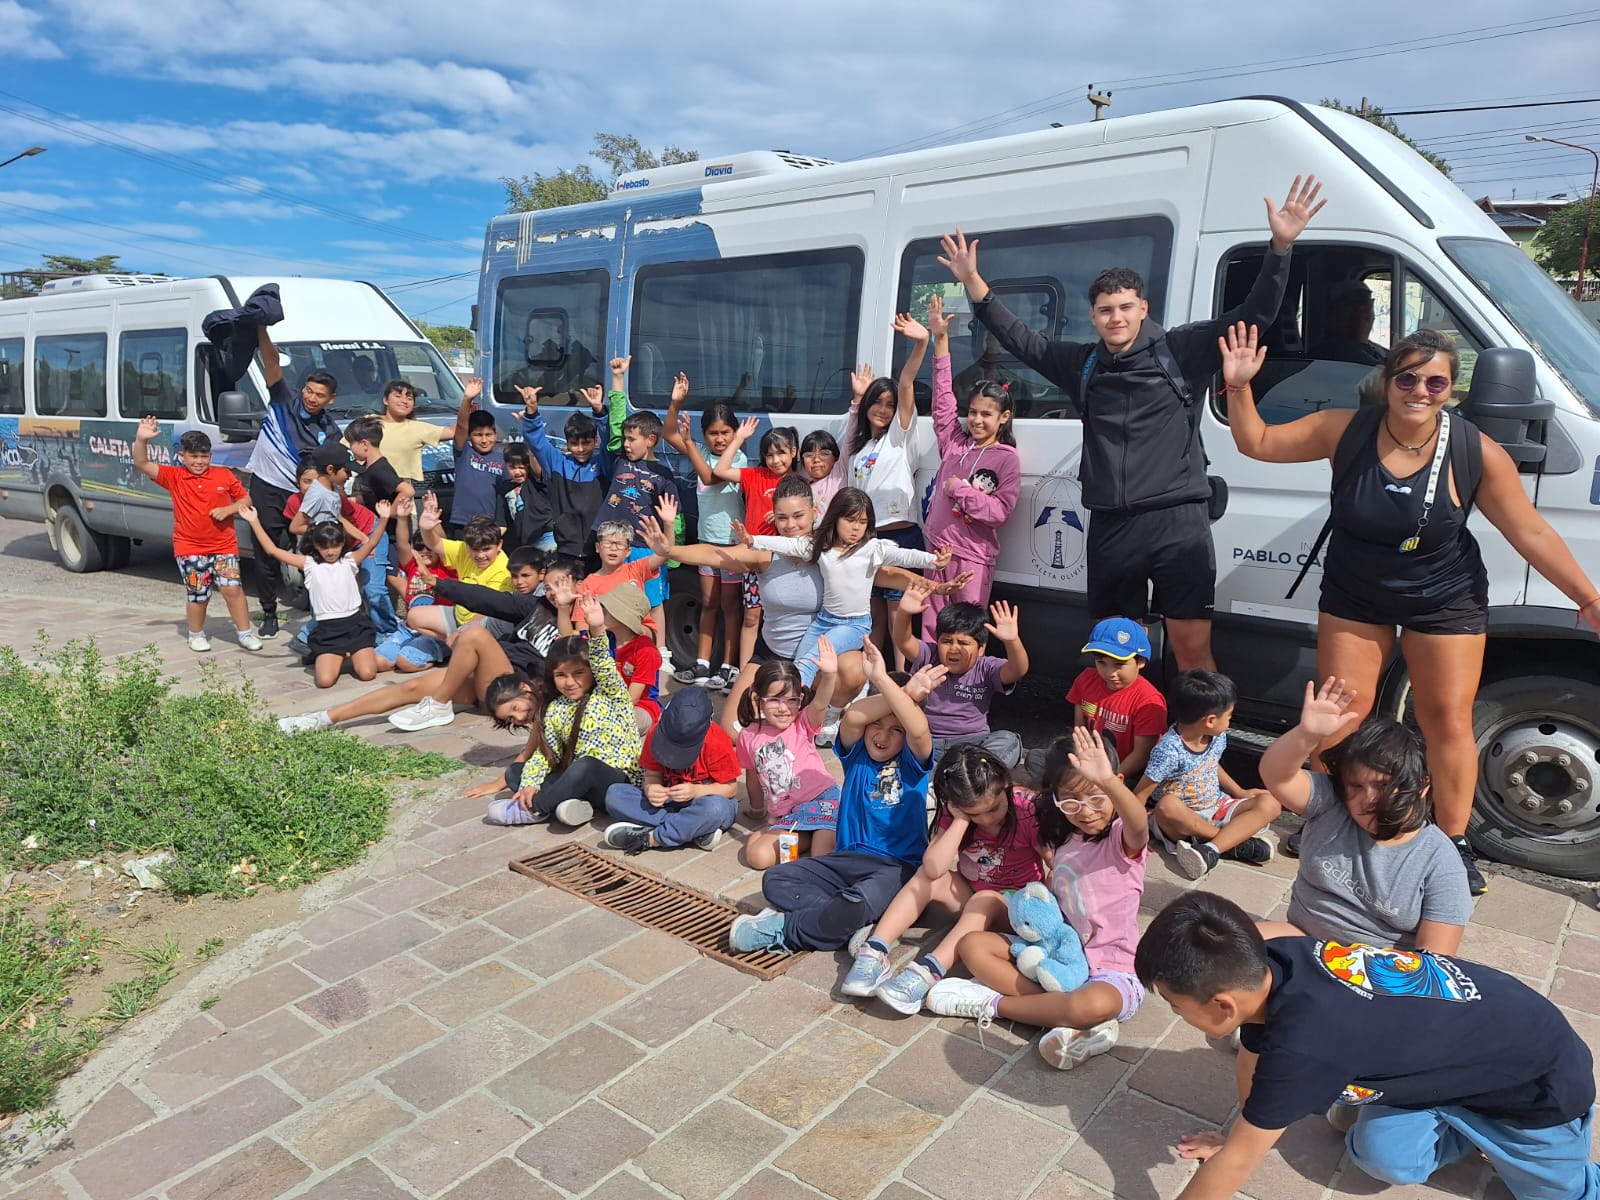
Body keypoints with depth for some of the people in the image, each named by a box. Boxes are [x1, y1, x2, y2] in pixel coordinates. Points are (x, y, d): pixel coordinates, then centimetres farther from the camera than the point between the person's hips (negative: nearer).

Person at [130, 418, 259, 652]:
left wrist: (228, 509, -10)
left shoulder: (224, 475, 2)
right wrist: (141, 440, -25)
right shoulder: (173, 477, 0)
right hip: (189, 549, 0)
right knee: (198, 596, 5)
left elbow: (245, 499, 9)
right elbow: (142, 465, -9)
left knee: (232, 588, -6)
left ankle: (244, 632, 6)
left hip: (224, 545, 0)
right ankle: (196, 634, 25)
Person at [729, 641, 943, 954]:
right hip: (848, 858, 5)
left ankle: (783, 929, -12)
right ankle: (862, 925, -23)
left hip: (897, 867, -5)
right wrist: (907, 692, -22)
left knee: (855, 907, -36)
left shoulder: (912, 761, 0)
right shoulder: (857, 753, 7)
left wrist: (882, 679, -28)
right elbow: (852, 717, -17)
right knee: (775, 880, -13)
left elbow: (919, 729, -25)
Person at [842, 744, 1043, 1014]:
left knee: (984, 900, -35)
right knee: (927, 877, -22)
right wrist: (962, 820, -30)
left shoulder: (1026, 811, -21)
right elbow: (933, 868, -25)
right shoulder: (954, 812, -12)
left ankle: (927, 972, -49)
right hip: (969, 894, 4)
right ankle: (874, 952, -30)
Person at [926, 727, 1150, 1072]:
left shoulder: (1123, 839, -15)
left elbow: (1139, 824, -40)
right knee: (972, 945, -6)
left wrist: (1106, 781, -58)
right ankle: (1065, 1016, -19)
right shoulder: (1063, 842, 6)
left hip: (1110, 970, -7)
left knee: (1094, 1005, -40)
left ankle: (990, 1002, -15)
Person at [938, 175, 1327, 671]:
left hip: (1179, 522, -3)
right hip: (1110, 526, 4)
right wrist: (973, 284, 11)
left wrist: (1280, 247, -15)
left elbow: (1252, 316, -3)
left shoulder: (1178, 349, 1)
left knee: (1192, 647, -3)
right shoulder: (1084, 363, 11)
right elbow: (1022, 340, 16)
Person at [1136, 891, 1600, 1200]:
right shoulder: (1266, 962, -21)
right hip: (1467, 1033, 6)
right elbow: (1254, 1057, 0)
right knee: (1383, 1157, -3)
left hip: (1541, 1079, -6)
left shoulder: (1302, 1045, -41)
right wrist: (1242, 1133, 13)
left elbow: (1236, 1161, -27)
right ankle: (1474, 1128, 17)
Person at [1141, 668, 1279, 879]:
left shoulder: (1217, 737, -1)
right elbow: (1141, 796, -21)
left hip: (1216, 809, 7)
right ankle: (1234, 843, -22)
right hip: (1181, 821, -7)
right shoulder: (1169, 750, -24)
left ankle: (1211, 850, -29)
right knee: (1168, 806, -40)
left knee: (1269, 803, -11)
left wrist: (1240, 793, 18)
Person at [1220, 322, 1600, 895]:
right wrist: (1239, 388, -22)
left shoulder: (1477, 453, -16)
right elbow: (1257, 444, -8)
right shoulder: (1345, 431, -15)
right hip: (1353, 598, 1)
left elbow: (1531, 532, -9)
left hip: (1445, 601, -1)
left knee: (1448, 720, 5)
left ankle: (1455, 845, 22)